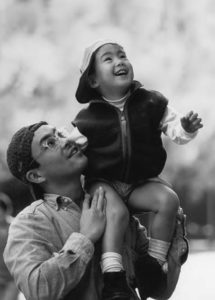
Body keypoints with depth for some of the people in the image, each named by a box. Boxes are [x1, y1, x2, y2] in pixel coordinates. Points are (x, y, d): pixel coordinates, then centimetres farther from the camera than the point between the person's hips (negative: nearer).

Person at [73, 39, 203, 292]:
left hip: (141, 183, 3)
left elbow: (173, 128, -3)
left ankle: (154, 261, -8)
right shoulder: (87, 119, -2)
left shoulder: (151, 103, 2)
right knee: (116, 211, -33)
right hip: (103, 181, -2)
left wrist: (186, 128, -25)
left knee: (169, 199, -24)